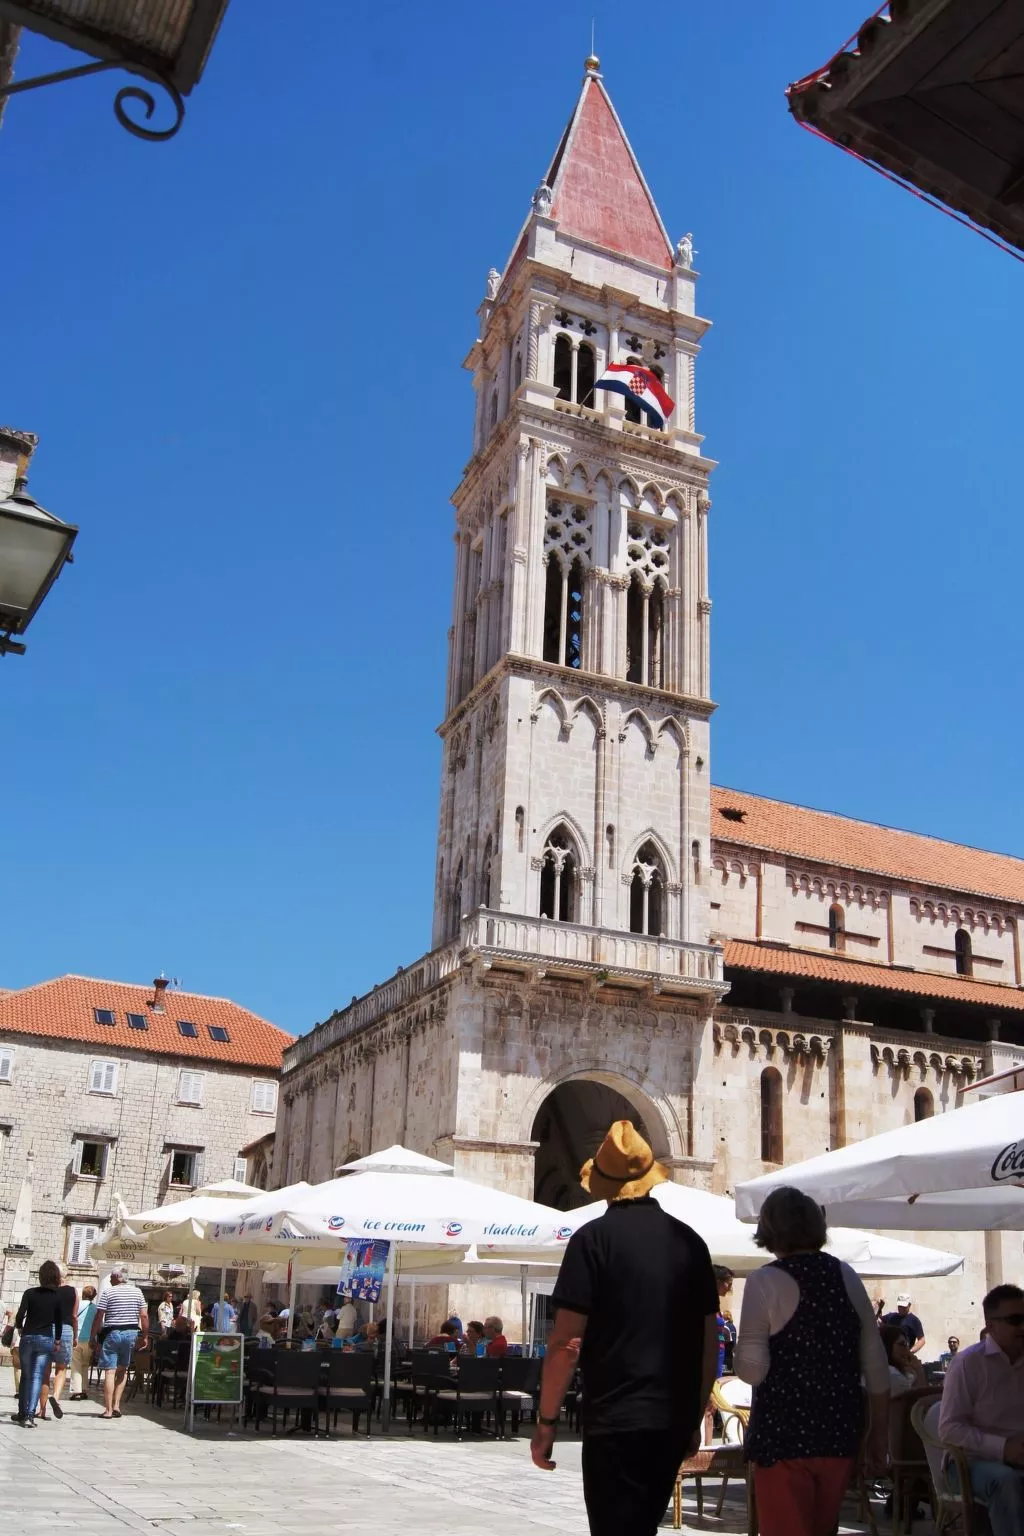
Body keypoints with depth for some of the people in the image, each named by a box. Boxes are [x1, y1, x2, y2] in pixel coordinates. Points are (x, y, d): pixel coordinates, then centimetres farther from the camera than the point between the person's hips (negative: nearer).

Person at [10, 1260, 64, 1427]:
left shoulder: (30, 1293, -5)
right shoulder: (58, 1297, -1)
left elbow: (20, 1315, -10)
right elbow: (59, 1321, 2)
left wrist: (20, 1328, 10)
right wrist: (57, 1340, 13)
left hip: (28, 1338, 0)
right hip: (47, 1339, 0)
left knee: (25, 1376, 14)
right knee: (37, 1377, 0)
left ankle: (22, 1413, 21)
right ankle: (29, 1415, -9)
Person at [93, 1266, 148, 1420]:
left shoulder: (107, 1292, -4)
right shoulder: (137, 1292, 6)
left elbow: (99, 1317, -7)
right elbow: (144, 1316, 3)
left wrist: (93, 1336, 1)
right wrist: (145, 1336, 10)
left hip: (111, 1332, -4)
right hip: (131, 1332, 4)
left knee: (109, 1371, -1)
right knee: (122, 1371, 16)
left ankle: (108, 1409, -1)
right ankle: (116, 1405, 10)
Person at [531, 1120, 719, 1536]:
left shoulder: (594, 1238, -9)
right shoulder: (690, 1241, 6)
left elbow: (566, 1340, -12)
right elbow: (709, 1341, 12)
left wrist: (546, 1420, -3)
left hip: (615, 1422, -6)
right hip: (675, 1422, 6)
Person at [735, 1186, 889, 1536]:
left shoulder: (765, 1282, -11)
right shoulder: (846, 1277, 4)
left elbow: (751, 1370, -16)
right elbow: (876, 1364, 6)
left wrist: (739, 1353, 6)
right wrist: (880, 1433, 14)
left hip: (784, 1435, -5)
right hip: (840, 1434, 6)